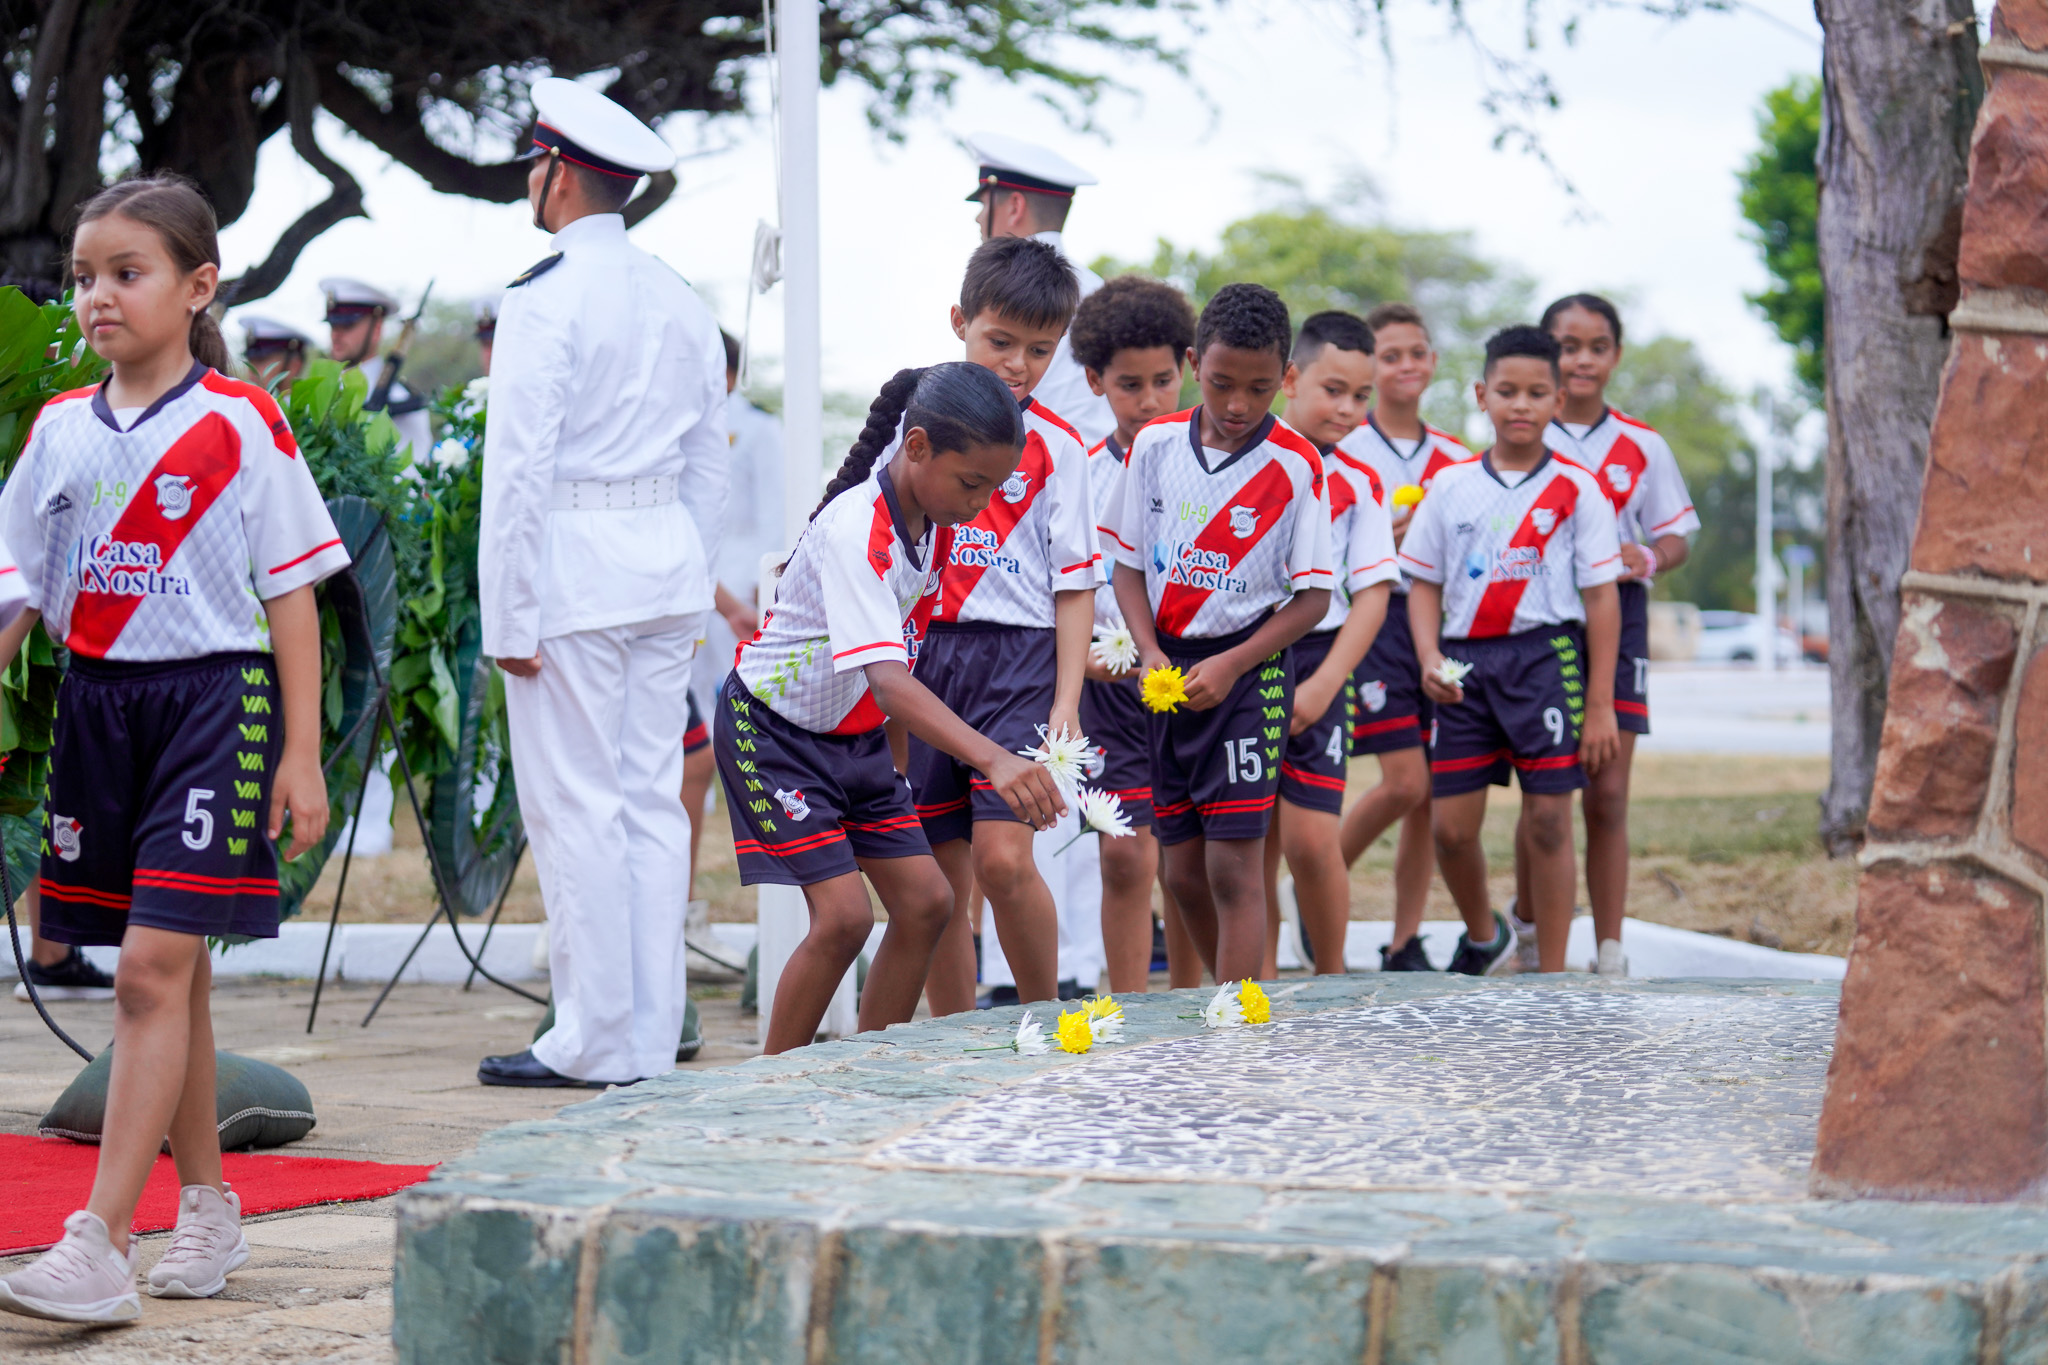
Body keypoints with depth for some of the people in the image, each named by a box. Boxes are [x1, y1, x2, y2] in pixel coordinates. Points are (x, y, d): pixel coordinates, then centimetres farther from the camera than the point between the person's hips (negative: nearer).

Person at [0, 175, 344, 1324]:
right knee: (170, 976, 11)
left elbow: (292, 591, -3)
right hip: (97, 704, 5)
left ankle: (100, 1245, -16)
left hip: (214, 700, -5)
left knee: (155, 969, -13)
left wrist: (303, 753, -6)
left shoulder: (242, 425, -5)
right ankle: (209, 1209, 23)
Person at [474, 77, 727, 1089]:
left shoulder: (544, 299, -11)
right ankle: (653, 1037, 11)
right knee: (652, 800, 9)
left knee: (575, 808, -3)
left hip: (573, 572, -7)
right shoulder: (681, 302, 12)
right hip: (669, 563, 7)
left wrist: (510, 617, -11)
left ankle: (597, 1042, 0)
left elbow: (519, 468, -14)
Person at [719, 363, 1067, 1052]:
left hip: (858, 734, 8)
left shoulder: (936, 520, -6)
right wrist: (994, 759, -56)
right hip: (773, 728, -8)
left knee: (925, 903, 2)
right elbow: (886, 679, -45)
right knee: (843, 915, -16)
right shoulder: (854, 531, -32)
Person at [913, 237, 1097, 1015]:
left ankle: (1045, 1019, 4)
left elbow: (1074, 583, 2)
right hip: (922, 656, 3)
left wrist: (1067, 701, -6)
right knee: (939, 875, 4)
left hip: (1018, 657, -3)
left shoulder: (1057, 448, 1)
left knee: (1002, 858, -15)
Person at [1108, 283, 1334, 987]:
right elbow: (1129, 564, 9)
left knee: (1233, 866, -10)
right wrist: (1150, 652, -7)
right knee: (1183, 872, 9)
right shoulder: (1154, 446, 1)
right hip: (1167, 668, 5)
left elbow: (1313, 597, -8)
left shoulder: (1296, 467, -10)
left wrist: (1230, 667, -16)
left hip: (1250, 671, -5)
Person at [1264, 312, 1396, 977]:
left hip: (1315, 665, -1)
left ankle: (1332, 978, 9)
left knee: (1309, 838, -9)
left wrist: (1322, 686, -11)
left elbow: (1371, 595, 0)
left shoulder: (1359, 485, 3)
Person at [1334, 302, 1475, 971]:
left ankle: (1405, 947, 9)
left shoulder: (1455, 457, 12)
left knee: (1432, 795, 1)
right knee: (1403, 782, -14)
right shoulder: (1340, 449, -1)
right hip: (1373, 619, -4)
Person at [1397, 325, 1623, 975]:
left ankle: (1551, 978, 7)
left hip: (1545, 654, -2)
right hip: (1465, 659, 3)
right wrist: (1429, 659, -6)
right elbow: (1424, 585, 12)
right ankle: (1483, 936, 30)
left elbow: (1600, 599, 0)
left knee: (1548, 818, -3)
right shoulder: (1450, 487, 8)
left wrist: (1599, 704, -4)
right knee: (1450, 827, 1)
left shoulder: (1575, 490, 1)